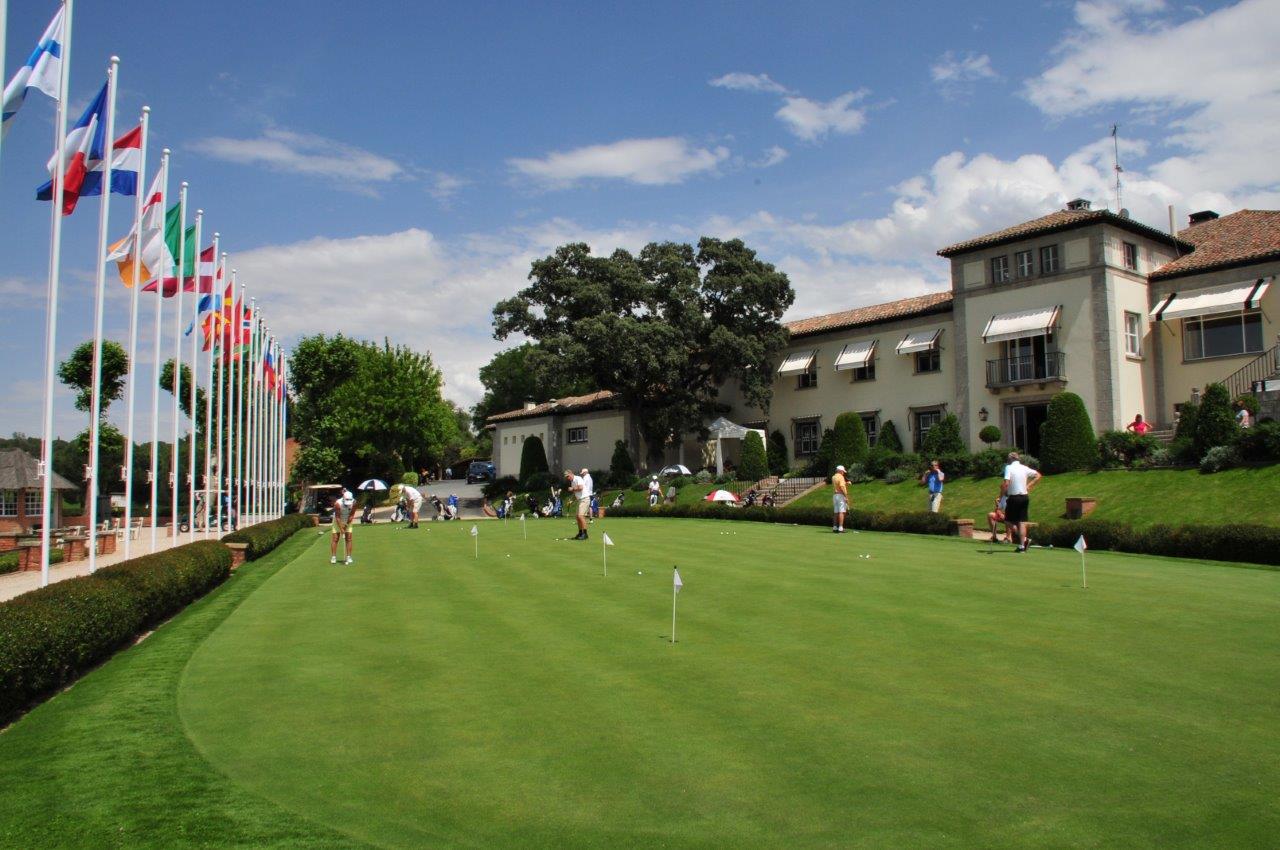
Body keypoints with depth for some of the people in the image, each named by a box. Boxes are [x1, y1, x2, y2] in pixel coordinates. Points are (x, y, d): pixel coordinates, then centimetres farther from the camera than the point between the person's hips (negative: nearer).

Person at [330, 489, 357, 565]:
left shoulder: (353, 502, -24)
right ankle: (333, 557, -1)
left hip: (348, 521, 2)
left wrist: (346, 524, -15)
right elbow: (337, 517, -24)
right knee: (335, 538, -4)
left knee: (349, 538, -3)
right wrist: (341, 528, -25)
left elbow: (352, 515, -13)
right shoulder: (338, 503, -30)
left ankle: (349, 557, -1)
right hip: (338, 521, -2)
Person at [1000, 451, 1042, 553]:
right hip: (1025, 496, 6)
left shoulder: (1009, 468, -9)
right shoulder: (1025, 468, 7)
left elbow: (1006, 483, -19)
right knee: (1022, 522, 6)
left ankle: (1024, 539, -8)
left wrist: (1002, 494, -9)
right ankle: (1022, 546, 1)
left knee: (1008, 521, 4)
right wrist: (1029, 486, 12)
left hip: (1013, 497, -5)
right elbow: (1039, 476, 12)